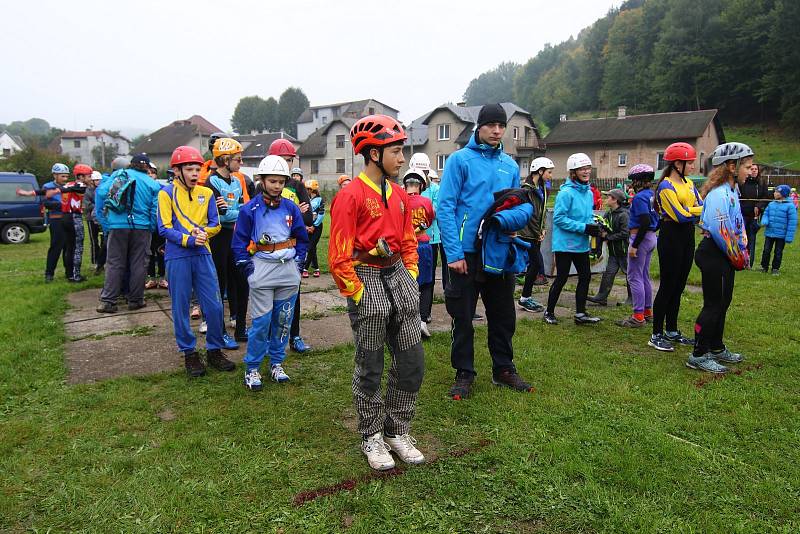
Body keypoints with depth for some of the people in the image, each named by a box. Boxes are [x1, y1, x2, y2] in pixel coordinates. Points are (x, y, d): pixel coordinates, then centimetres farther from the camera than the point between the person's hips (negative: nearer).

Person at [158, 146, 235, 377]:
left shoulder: (206, 193, 8)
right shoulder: (167, 193, -2)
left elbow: (215, 224, 10)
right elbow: (165, 228, -8)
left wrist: (204, 232, -11)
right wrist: (188, 239, -21)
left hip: (203, 254, 3)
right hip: (177, 257, -3)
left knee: (214, 305, 2)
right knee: (181, 307, 6)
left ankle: (214, 350, 19)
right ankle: (189, 353, 20)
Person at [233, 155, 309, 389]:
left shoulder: (291, 207, 4)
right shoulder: (250, 209, -4)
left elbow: (302, 238, 13)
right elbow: (239, 242, 0)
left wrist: (299, 263, 6)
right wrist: (248, 269, -6)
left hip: (289, 271, 3)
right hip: (262, 269, -3)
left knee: (283, 319, 10)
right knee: (261, 321, -3)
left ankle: (277, 363, 25)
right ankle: (252, 368, 11)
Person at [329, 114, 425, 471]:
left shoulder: (399, 194, 10)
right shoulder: (351, 195, -12)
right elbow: (339, 257, -14)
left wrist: (411, 277, 10)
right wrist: (359, 295, -14)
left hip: (399, 276, 7)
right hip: (367, 281, -7)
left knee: (412, 363, 10)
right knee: (370, 368, 7)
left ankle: (398, 432, 27)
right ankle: (372, 438, 25)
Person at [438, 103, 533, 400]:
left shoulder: (510, 165, 9)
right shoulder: (460, 159, -6)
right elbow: (445, 207, -11)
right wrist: (454, 253, -18)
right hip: (467, 253, -4)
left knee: (503, 315, 14)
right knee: (463, 317, 7)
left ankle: (503, 368, 31)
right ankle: (464, 373, 22)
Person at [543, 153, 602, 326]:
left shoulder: (589, 192, 8)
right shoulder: (566, 192, -16)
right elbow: (559, 218, -20)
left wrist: (593, 226, -3)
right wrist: (584, 227, -22)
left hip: (582, 244, 8)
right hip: (565, 243, -8)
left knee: (585, 276, 10)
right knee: (562, 278, 1)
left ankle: (580, 314, 21)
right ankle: (549, 312, 17)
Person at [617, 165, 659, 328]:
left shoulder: (639, 197, -16)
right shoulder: (652, 195, 11)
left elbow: (645, 223, -23)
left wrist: (634, 246, -22)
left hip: (641, 238, -9)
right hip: (651, 238, 9)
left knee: (634, 277, -4)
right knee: (644, 276, 17)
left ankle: (638, 316, -1)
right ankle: (648, 311, 26)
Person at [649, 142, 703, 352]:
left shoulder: (689, 184, 13)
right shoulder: (666, 186, -13)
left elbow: (701, 207, 5)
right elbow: (681, 215, -18)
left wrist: (690, 210, -15)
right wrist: (701, 210, -6)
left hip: (687, 236, 8)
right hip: (671, 236, -8)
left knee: (678, 286, 13)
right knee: (668, 286, -4)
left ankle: (672, 331, 23)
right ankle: (656, 335, 4)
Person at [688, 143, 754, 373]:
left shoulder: (731, 192, 15)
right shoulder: (719, 193, -18)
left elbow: (739, 226, 18)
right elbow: (719, 229, -26)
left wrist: (742, 254, 7)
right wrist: (737, 257, -14)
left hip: (726, 257, 10)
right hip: (714, 255, -10)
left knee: (722, 303, 18)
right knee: (713, 305, -6)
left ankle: (717, 348, 31)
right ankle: (698, 355, 2)